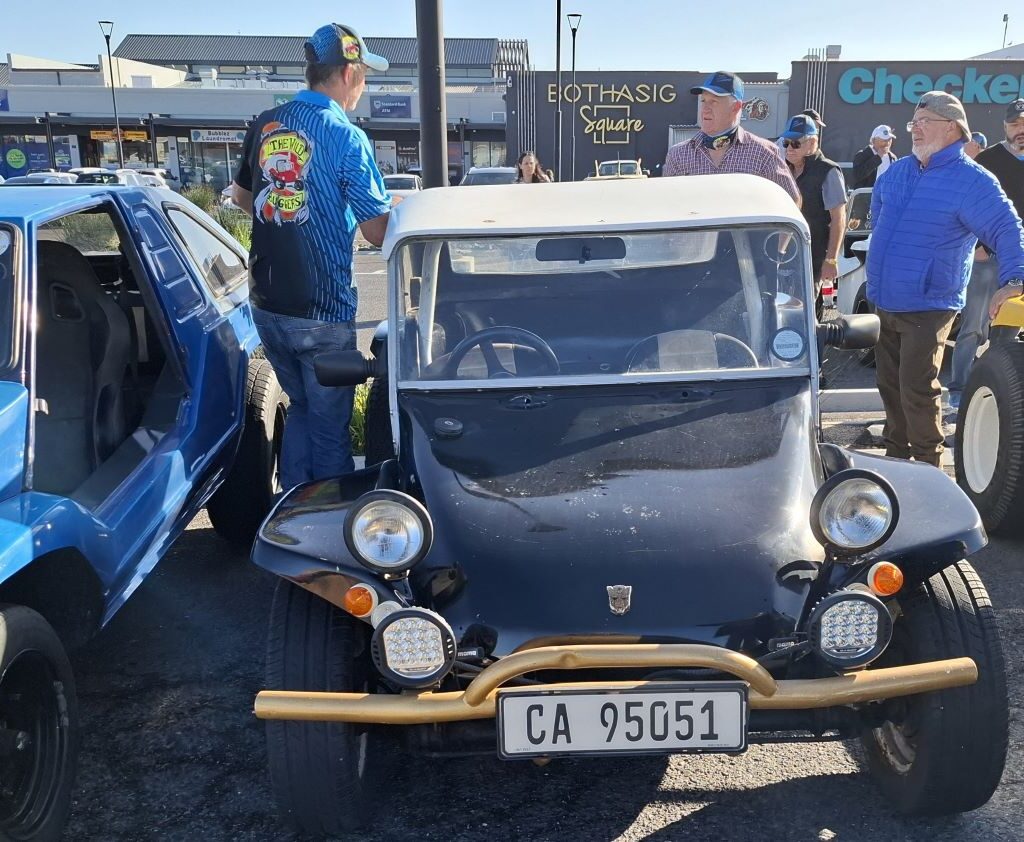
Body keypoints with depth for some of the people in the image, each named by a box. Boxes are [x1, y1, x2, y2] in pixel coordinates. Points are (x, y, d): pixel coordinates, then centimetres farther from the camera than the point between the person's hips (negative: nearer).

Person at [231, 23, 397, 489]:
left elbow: (242, 196, 21)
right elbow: (377, 233, -13)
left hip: (267, 305, 6)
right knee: (329, 426, 8)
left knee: (300, 409, 23)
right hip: (322, 313, -6)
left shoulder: (263, 125, 5)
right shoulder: (347, 138, -13)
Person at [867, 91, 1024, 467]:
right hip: (884, 302, 7)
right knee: (890, 385, 16)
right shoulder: (896, 172, 10)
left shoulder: (972, 181, -11)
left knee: (918, 391, -9)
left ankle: (927, 466, 6)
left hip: (928, 306, -7)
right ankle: (896, 452, 32)